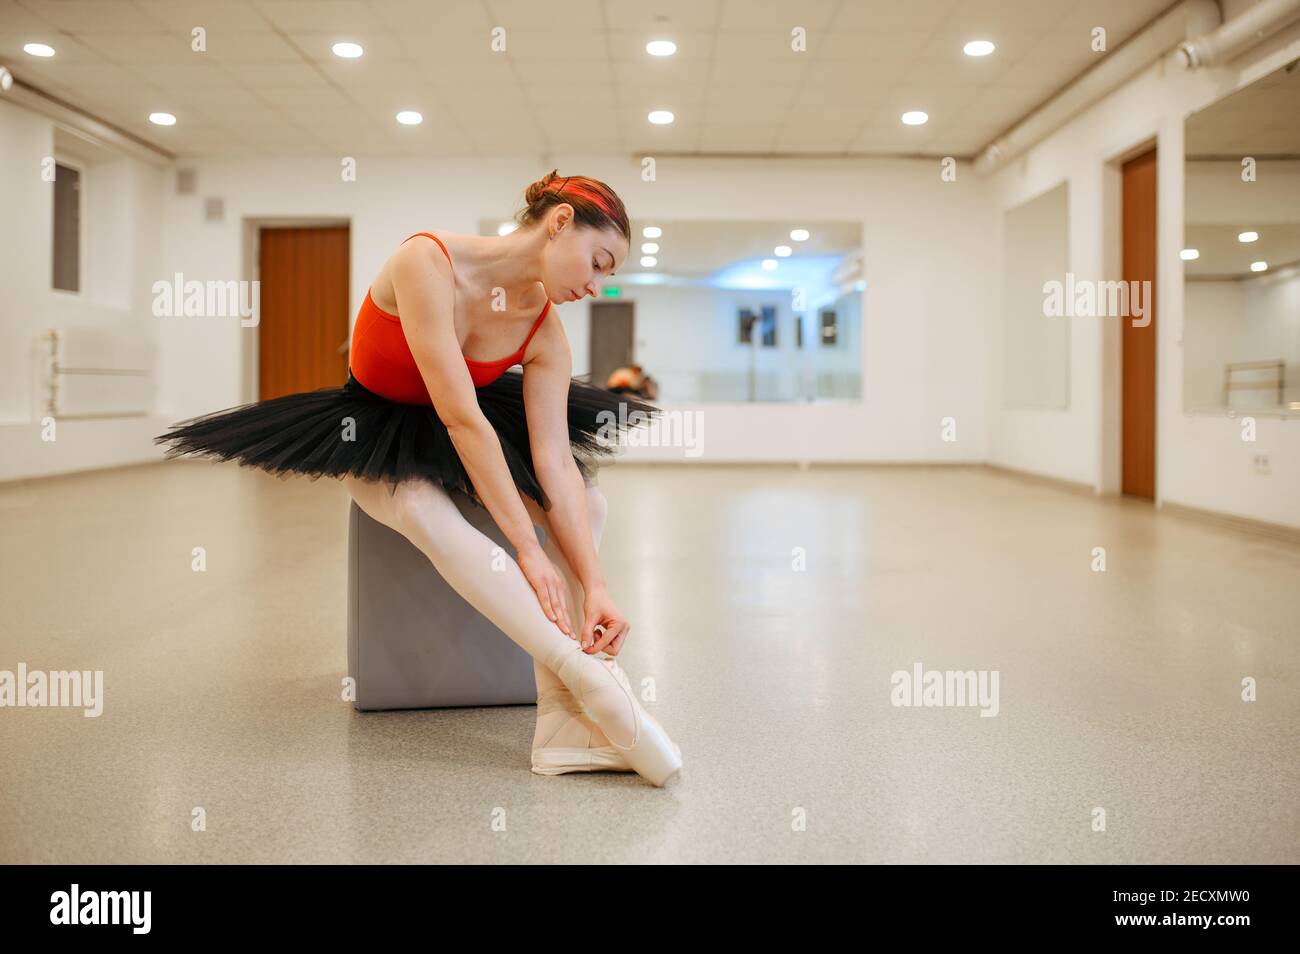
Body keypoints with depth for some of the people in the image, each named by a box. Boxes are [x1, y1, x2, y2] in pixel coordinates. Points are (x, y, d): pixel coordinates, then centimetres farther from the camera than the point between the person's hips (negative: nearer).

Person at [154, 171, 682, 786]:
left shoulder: (545, 334, -11)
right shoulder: (426, 261, -29)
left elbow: (554, 463, -19)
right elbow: (460, 417, -34)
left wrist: (593, 585, -30)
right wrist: (526, 548, -34)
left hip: (470, 428, 6)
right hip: (374, 434, -5)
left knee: (588, 503, -18)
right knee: (429, 516, -39)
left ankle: (562, 726, -30)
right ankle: (586, 673, -44)